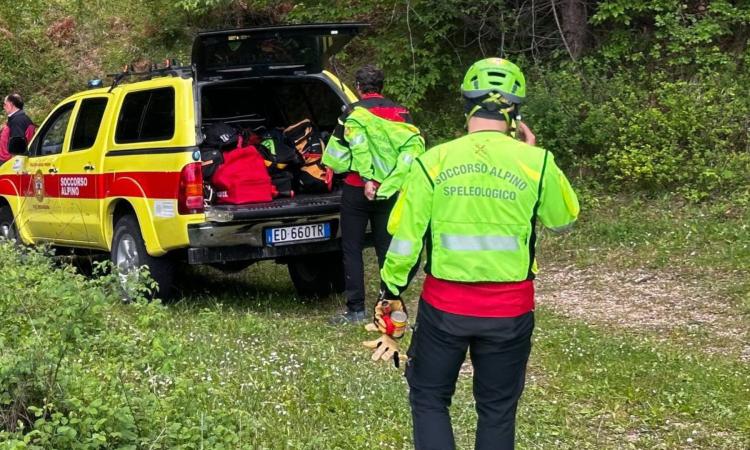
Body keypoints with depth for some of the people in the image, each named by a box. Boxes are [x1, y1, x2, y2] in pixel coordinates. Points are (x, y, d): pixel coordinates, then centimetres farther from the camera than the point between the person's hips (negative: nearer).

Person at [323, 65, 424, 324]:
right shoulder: (401, 113, 7)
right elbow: (415, 146, -7)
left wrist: (367, 179, -18)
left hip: (358, 190, -4)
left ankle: (356, 309, 3)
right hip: (390, 192, 4)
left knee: (352, 249, 5)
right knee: (387, 249, 11)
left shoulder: (354, 112, -4)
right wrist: (390, 180, -10)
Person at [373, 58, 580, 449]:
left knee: (429, 399, 16)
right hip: (509, 310, 1)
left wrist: (391, 291, 7)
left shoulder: (434, 161, -7)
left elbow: (405, 236, -5)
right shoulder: (536, 164, -8)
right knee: (497, 410, 14)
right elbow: (564, 219, 10)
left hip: (443, 305, 0)